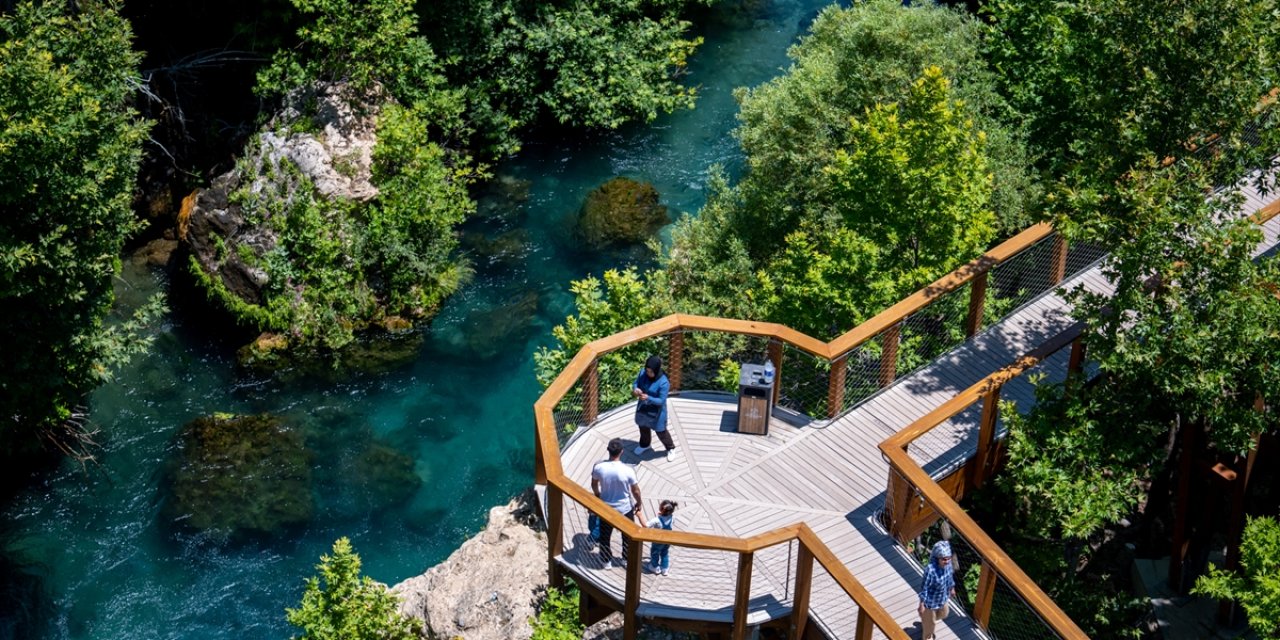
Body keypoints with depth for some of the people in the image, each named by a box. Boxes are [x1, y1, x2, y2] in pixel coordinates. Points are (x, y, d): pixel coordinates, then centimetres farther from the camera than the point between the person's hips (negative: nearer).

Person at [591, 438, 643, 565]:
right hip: (625, 508, -2)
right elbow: (636, 490, -14)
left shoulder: (598, 467, -21)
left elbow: (594, 484, -1)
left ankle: (606, 560, 39)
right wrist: (638, 503, 6)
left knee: (605, 535, 24)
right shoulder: (627, 470, -27)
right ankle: (627, 559, 40)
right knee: (627, 535, 24)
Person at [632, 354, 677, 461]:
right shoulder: (643, 373, -16)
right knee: (643, 428, 28)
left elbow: (661, 401, -26)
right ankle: (645, 445, 57)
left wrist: (648, 398, -41)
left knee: (661, 431, 15)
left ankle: (670, 448, 42)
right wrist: (635, 389, -25)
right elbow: (636, 384, -1)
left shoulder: (663, 383, -31)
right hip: (643, 408, 5)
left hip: (656, 412, -5)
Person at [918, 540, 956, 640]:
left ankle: (925, 621, 63)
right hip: (931, 601, -7)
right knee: (930, 622, 19)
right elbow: (924, 588, -27)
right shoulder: (930, 570, -39)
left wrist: (952, 588, 19)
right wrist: (922, 604, -18)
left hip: (943, 598, 7)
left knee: (943, 614, 34)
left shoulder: (948, 564, -20)